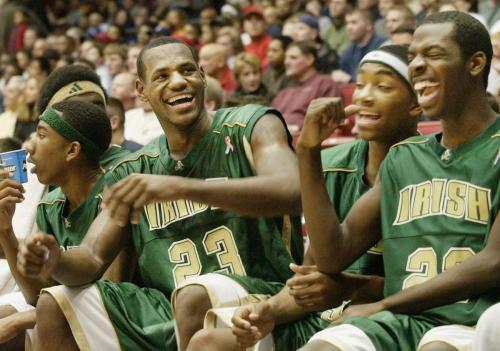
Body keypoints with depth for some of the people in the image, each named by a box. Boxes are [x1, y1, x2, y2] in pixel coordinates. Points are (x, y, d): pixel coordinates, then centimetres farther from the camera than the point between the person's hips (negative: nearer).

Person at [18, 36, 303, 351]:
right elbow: (93, 259, 8)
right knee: (56, 305, -5)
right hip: (169, 312, 5)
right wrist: (56, 261, -19)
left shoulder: (251, 126, -3)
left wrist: (180, 187, -33)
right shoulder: (133, 173, 11)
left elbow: (292, 193, -24)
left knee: (195, 296, -37)